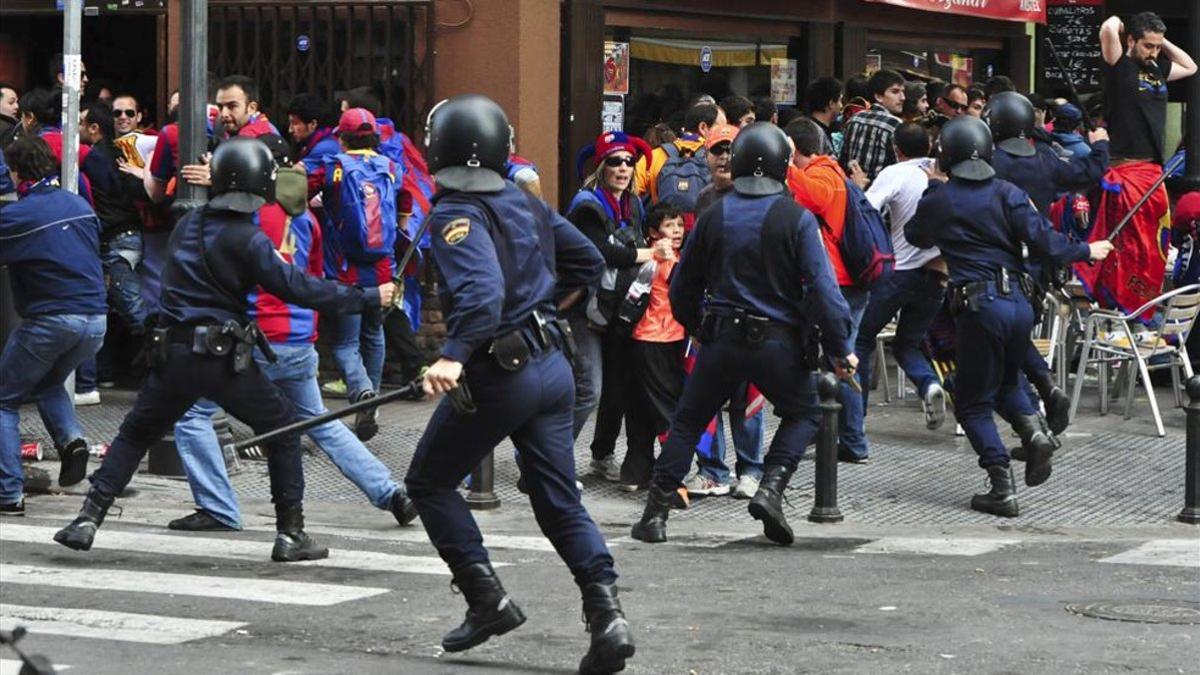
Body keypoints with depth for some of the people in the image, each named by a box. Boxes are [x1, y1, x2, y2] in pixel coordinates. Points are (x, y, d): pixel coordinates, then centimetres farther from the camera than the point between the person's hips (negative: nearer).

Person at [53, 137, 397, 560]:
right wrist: (368, 299, -6)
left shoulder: (187, 226, 8)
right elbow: (297, 288, -12)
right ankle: (290, 534, 8)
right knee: (283, 430, 11)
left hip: (174, 354, 5)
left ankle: (88, 519, 9)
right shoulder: (247, 239, -11)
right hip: (224, 359, -5)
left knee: (135, 434, 18)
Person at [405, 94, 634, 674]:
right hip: (552, 364, 7)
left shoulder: (456, 215, -14)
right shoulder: (527, 203, 11)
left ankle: (486, 598, 6)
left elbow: (481, 291, -31)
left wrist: (454, 355, -41)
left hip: (499, 373, -7)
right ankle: (607, 615, -6)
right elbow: (589, 263, 19)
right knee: (560, 500, 8)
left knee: (429, 482, 12)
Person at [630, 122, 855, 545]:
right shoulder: (797, 219, -9)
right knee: (804, 414, 20)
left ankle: (655, 513, 9)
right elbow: (822, 288, -13)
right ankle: (772, 487, -1)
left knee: (689, 421, 16)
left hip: (721, 339, 2)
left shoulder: (713, 217, 1)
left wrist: (695, 327, 28)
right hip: (779, 343, -2)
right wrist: (840, 349, -6)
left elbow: (682, 286, 10)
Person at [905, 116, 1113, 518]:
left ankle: (1003, 488, -4)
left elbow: (914, 236, 20)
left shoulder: (939, 200, 0)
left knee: (974, 403, 7)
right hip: (1019, 301, 4)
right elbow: (1042, 240, -3)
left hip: (978, 307, -4)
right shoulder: (1007, 194, 3)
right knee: (1005, 382, 27)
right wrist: (1086, 252, 13)